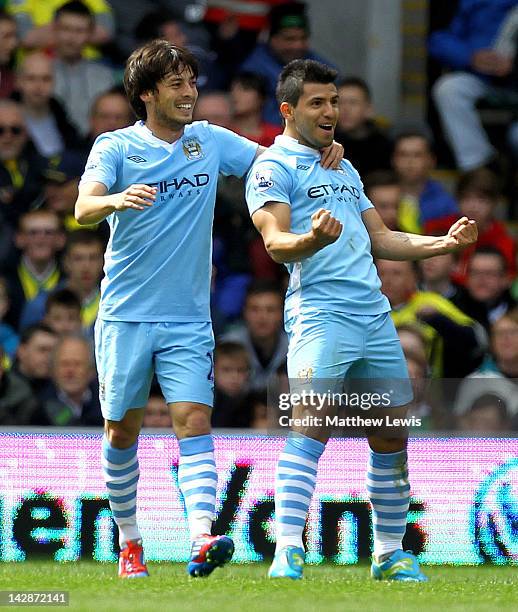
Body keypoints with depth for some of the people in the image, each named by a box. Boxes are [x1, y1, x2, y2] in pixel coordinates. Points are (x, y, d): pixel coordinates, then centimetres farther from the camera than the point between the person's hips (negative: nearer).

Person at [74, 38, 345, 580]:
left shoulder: (210, 141, 6)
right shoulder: (115, 147, -4)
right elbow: (83, 209, -19)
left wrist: (319, 149, -9)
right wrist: (117, 199, -42)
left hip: (188, 320, 1)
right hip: (125, 316, -1)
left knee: (194, 421, -14)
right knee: (122, 431, 6)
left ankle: (202, 539, -27)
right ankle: (129, 540, 23)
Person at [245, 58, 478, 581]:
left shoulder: (344, 170, 25)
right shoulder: (274, 166, 1)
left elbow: (380, 239, 28)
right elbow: (275, 242, -12)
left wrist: (443, 243, 15)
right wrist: (313, 239, -33)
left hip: (374, 313, 7)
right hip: (320, 313, -7)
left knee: (392, 436, 9)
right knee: (312, 423, -22)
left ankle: (389, 555, 20)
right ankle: (287, 554, -27)